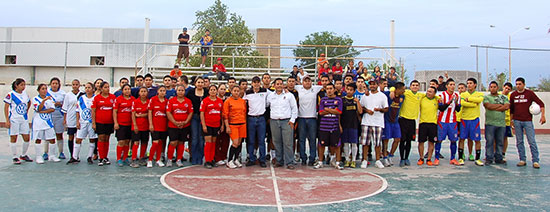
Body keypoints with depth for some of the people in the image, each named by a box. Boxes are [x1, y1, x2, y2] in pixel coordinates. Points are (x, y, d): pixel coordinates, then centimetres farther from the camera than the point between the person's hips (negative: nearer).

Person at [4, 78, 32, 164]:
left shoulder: (25, 94, 7)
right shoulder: (11, 94, -8)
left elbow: (29, 103, 28)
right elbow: (6, 108, -8)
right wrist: (7, 120, -12)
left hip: (24, 120, 5)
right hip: (14, 120, -5)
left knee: (27, 138, 5)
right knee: (13, 138, 1)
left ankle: (23, 155, 22)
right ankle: (14, 157, 10)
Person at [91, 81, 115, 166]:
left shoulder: (113, 97, 4)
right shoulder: (96, 98, -1)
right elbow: (93, 111, 0)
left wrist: (115, 121, 4)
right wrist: (93, 123, -5)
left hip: (109, 122, 2)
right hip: (100, 122, -2)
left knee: (107, 139, 8)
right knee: (101, 139, -4)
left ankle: (105, 157, 16)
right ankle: (101, 158, 1)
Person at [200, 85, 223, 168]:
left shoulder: (220, 101, 7)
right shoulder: (205, 101, -4)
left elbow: (221, 114, 13)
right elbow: (202, 113, -6)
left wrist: (222, 125, 10)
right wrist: (203, 125, -11)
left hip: (216, 125, 4)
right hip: (207, 124, -4)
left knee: (213, 142, 11)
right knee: (208, 142, -5)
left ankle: (212, 160, 20)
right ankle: (207, 161, 1)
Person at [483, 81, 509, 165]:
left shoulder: (504, 97, 14)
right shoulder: (486, 97, 7)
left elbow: (507, 107, -3)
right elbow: (488, 106, -11)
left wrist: (494, 108, -7)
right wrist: (500, 105, -4)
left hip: (501, 123, 3)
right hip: (490, 123, -3)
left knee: (500, 142, 6)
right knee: (489, 141, -4)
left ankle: (499, 158, 15)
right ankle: (489, 159, 2)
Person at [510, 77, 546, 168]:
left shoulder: (530, 93, -2)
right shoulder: (513, 95, 6)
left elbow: (541, 103, -2)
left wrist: (543, 115, -11)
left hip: (528, 121, -3)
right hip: (517, 121, 3)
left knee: (532, 141, -5)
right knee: (519, 142, 5)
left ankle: (535, 161, -1)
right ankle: (522, 160, 12)